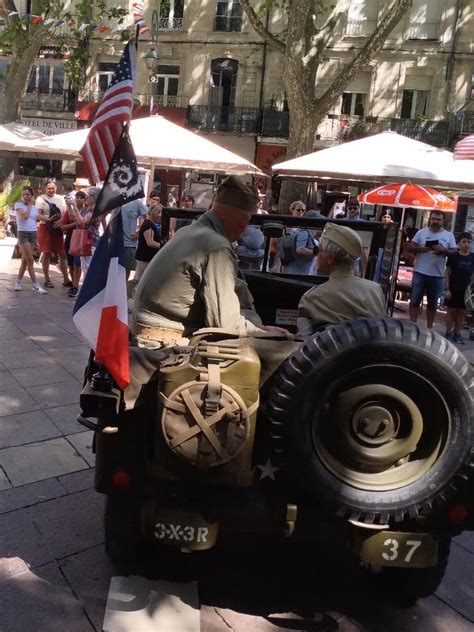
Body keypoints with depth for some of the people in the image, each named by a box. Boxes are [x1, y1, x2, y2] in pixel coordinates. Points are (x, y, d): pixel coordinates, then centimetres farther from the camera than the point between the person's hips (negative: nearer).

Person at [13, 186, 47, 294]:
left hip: (33, 234, 5)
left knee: (25, 260, 8)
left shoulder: (35, 208, 12)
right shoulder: (18, 205, -3)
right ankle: (36, 285, -7)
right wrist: (30, 204, -8)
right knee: (30, 260, -9)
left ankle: (18, 282, 20)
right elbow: (25, 215, -20)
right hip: (23, 234, -5)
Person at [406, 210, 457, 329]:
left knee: (433, 303, 9)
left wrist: (443, 250, -18)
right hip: (420, 273, 0)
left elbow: (454, 252, 1)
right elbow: (409, 247, 4)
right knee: (415, 301, 2)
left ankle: (429, 328, 19)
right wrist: (419, 248, -17)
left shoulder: (449, 235, 5)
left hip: (437, 275, 0)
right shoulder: (421, 232, 5)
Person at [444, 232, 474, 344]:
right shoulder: (453, 256, -3)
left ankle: (457, 333, 16)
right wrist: (447, 288, -7)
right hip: (453, 289, -2)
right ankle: (449, 333, 11)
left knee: (462, 311, 6)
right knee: (451, 310, 3)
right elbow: (447, 273, -1)